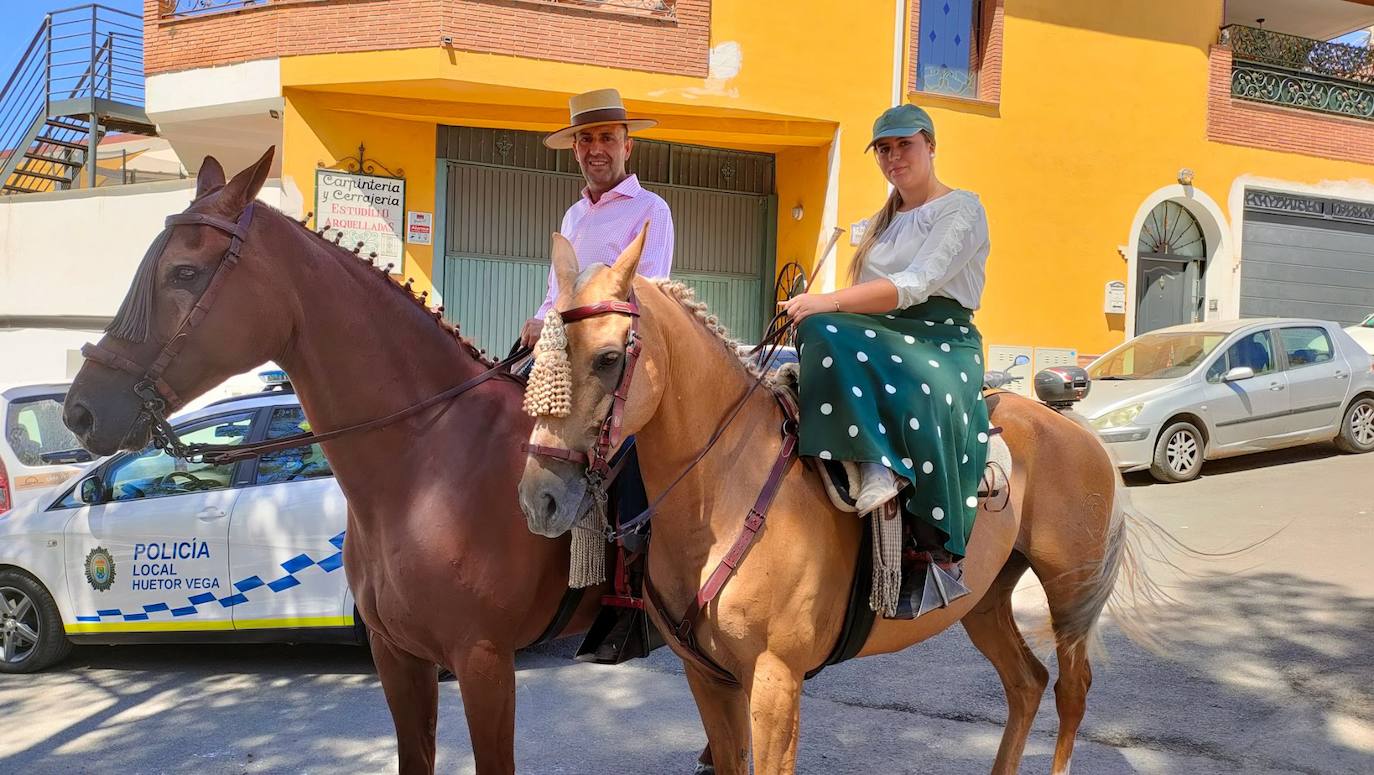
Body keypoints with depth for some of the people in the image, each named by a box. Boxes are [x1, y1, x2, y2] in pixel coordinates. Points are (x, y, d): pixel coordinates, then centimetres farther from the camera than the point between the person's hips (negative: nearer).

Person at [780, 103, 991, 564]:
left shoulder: (961, 209, 0)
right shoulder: (881, 223, 24)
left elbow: (916, 284, -18)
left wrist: (831, 301, -31)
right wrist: (817, 310, 0)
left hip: (941, 341, -5)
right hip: (880, 339, 6)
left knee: (918, 394, -40)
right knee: (824, 333, -29)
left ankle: (940, 542, -33)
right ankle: (873, 462, -40)